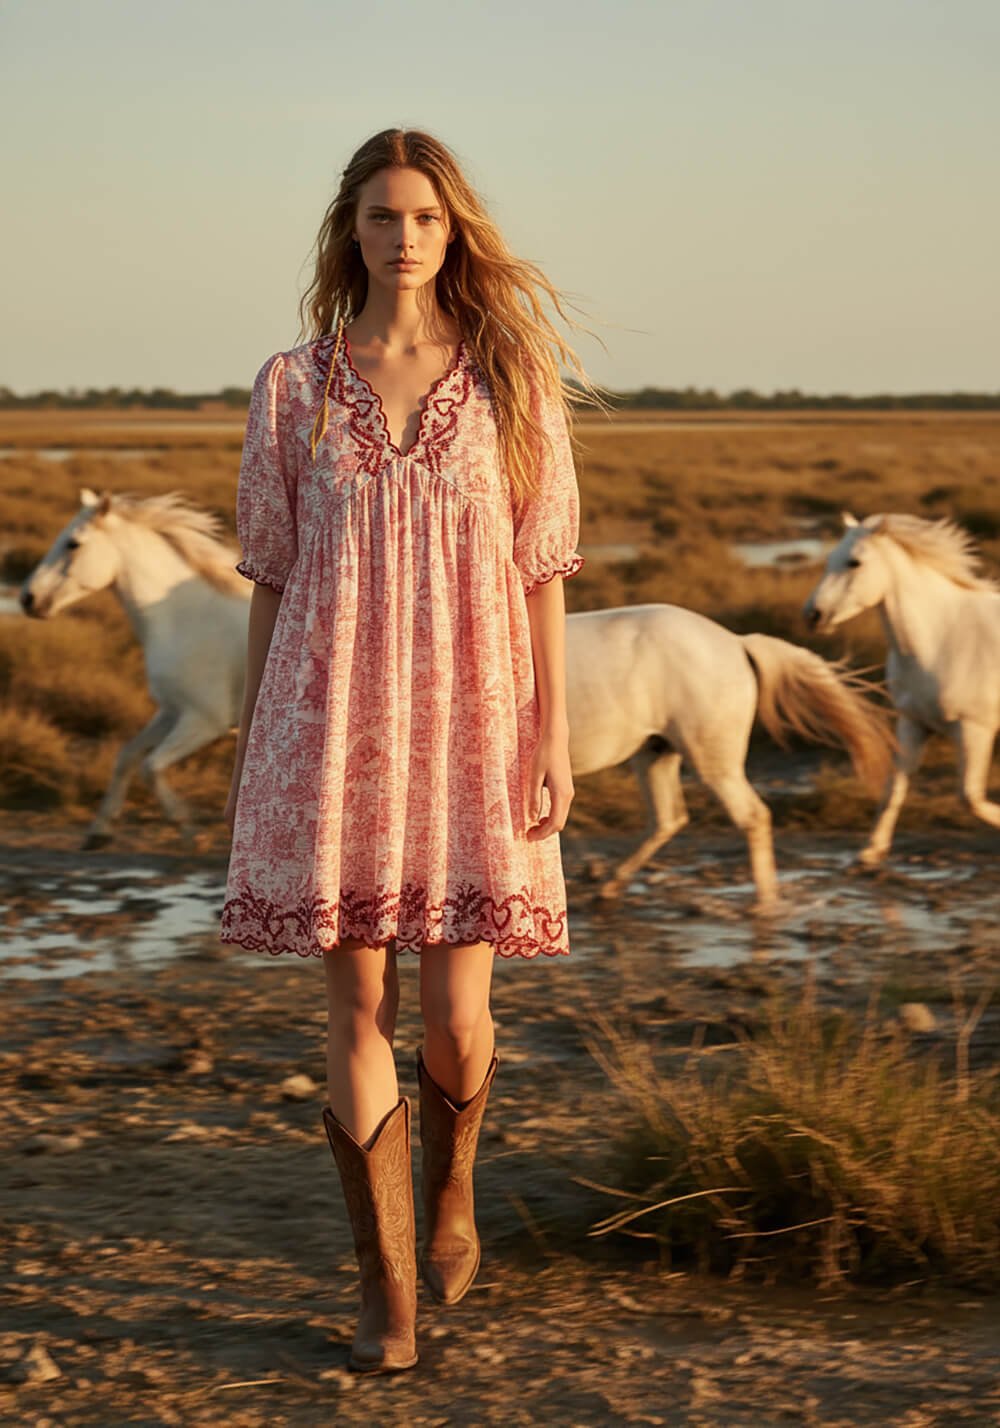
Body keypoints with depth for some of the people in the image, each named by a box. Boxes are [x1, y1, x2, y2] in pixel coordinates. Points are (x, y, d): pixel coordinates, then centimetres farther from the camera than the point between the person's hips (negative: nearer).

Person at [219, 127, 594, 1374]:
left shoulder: (513, 383, 3)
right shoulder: (293, 386, 5)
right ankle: (385, 1287, 11)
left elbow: (543, 571, 2)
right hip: (332, 729, 1)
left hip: (467, 730, 0)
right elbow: (270, 578, 8)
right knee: (356, 1004, 1)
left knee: (456, 1013, -1)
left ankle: (450, 1191, 32)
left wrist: (555, 738, -4)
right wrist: (249, 749, 7)